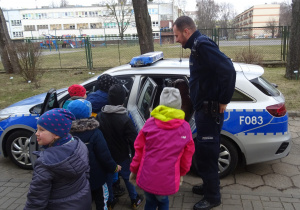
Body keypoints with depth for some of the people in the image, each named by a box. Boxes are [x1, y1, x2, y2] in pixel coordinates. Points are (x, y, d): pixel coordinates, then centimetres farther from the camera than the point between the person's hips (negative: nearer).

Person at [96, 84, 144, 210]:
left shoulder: (99, 116, -8)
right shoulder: (125, 119, -23)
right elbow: (133, 140, -20)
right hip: (122, 157, -3)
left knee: (108, 178, 21)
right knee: (128, 177, 18)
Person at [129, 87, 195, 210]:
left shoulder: (150, 123, -5)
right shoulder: (185, 128, -5)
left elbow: (139, 149, 1)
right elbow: (187, 155, 2)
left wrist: (134, 169, 14)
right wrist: (182, 173, 19)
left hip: (147, 177, 0)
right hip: (168, 179, 0)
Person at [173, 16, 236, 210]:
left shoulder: (203, 45, -18)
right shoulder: (197, 46, 12)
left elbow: (228, 70, -28)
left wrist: (223, 101, -20)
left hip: (210, 111, -10)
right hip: (204, 108, 10)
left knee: (206, 153, 2)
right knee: (203, 151, 20)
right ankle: (209, 186, 38)